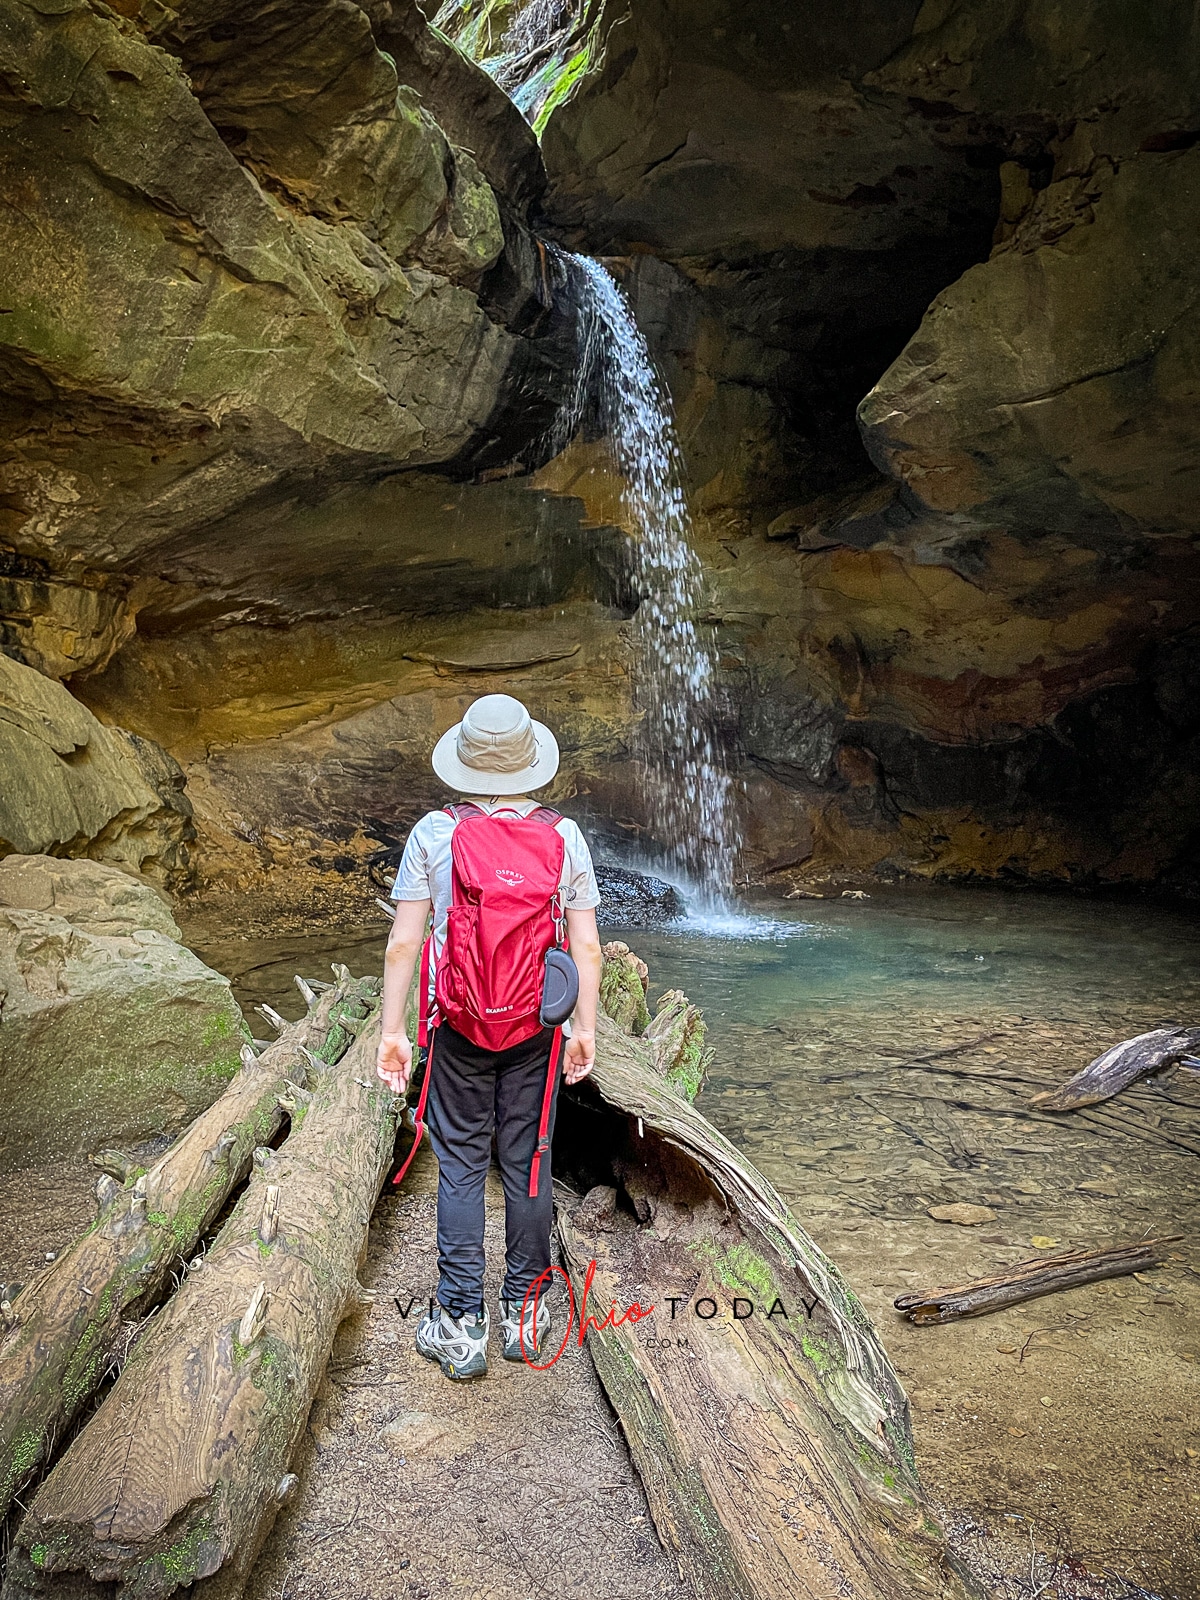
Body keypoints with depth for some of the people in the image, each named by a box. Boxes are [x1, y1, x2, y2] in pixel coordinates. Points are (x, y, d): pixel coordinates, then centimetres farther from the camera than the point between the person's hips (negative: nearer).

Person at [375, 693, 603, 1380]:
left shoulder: (433, 832, -8)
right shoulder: (565, 835, -5)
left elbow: (403, 943, -8)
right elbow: (587, 946, -3)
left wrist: (392, 1031, -1)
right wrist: (586, 1029, 7)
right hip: (537, 1026, 1)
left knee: (460, 1164, 9)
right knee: (528, 1162, 12)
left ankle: (462, 1326, 15)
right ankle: (524, 1312, 25)